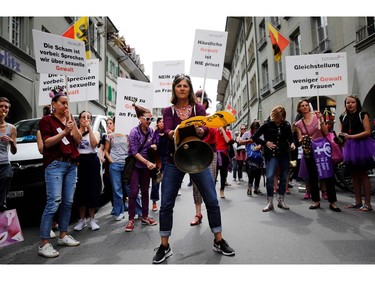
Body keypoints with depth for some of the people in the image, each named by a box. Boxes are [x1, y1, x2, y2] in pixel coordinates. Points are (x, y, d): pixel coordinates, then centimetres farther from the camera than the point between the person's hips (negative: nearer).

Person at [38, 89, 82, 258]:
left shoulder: (69, 120, 18)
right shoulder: (46, 120, 2)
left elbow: (78, 140, 7)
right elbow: (47, 143, -10)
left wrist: (72, 123, -3)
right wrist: (64, 132, -20)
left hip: (72, 165, 6)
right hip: (55, 165, -6)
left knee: (68, 202, 6)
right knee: (54, 202, -13)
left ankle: (63, 235, 18)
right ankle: (44, 244, -7)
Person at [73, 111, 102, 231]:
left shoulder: (95, 132, 9)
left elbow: (94, 144, -13)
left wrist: (89, 128, -15)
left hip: (92, 162, -1)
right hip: (79, 162, 1)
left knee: (92, 191, 0)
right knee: (80, 192, 3)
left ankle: (92, 219, 12)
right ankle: (82, 219, 16)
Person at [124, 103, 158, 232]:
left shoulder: (151, 132, -2)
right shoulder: (134, 132, -15)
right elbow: (134, 152, -18)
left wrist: (154, 146, -10)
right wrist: (147, 162, -25)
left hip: (146, 166, 5)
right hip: (135, 165, -4)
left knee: (145, 191, 11)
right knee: (134, 192, -5)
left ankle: (145, 217, 23)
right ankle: (131, 219, 6)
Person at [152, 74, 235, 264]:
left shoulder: (198, 108, 3)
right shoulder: (168, 110, 4)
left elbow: (205, 130, -13)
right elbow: (167, 131, -14)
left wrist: (199, 130, -37)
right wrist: (174, 133, -38)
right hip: (174, 161, 0)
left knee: (212, 201, 1)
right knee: (166, 204, 0)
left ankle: (219, 242, 21)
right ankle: (164, 247, 17)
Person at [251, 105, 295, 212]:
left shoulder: (286, 125, 1)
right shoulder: (267, 125, -6)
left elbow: (290, 137, 14)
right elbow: (254, 137, -4)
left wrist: (292, 143, -8)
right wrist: (265, 143, -14)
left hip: (284, 154, 4)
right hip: (272, 155, -3)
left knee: (283, 177, 9)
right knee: (269, 177, -14)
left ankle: (281, 201, 23)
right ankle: (270, 203, -3)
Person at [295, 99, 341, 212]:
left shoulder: (317, 116, 1)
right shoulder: (298, 124, 7)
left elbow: (326, 132, -4)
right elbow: (300, 140, 8)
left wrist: (321, 120, -16)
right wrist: (303, 141, -15)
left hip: (321, 146, -2)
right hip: (309, 150, 2)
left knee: (328, 175, -3)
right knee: (312, 177, 7)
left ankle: (332, 202, 6)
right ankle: (316, 201, 19)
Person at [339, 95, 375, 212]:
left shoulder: (363, 115, -5)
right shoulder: (343, 117, 10)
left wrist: (351, 136, -20)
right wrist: (341, 136, -3)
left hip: (362, 146, -5)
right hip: (349, 147, 5)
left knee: (363, 175, -2)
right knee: (354, 176, 11)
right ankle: (358, 202, 20)